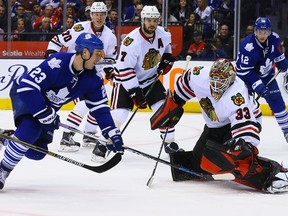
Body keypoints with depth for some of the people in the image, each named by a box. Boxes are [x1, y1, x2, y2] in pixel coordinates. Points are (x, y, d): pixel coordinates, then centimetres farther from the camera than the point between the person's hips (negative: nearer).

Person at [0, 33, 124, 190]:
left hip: (49, 105, 7)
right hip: (23, 94, -7)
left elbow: (100, 107, -7)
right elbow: (27, 86, -38)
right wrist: (45, 114, -36)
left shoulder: (93, 78, -14)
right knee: (30, 128, -35)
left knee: (36, 152, -5)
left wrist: (112, 133, -16)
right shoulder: (58, 63, -36)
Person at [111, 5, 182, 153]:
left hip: (150, 80, 6)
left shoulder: (162, 34, -10)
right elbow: (124, 69, -28)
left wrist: (166, 58, 3)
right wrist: (135, 92, -28)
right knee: (119, 114, -17)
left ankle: (169, 142, 12)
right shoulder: (132, 41, -30)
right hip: (126, 81, -6)